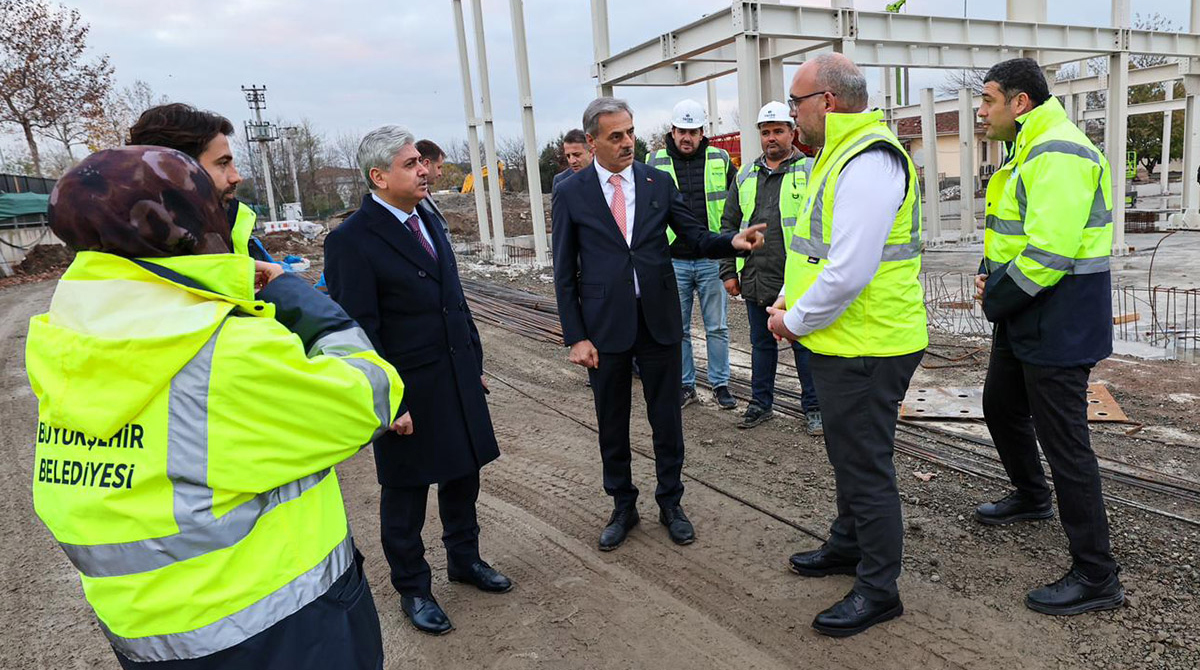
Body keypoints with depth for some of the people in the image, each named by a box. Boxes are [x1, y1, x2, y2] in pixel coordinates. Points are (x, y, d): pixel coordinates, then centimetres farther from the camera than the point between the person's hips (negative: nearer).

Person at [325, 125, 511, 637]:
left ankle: (464, 558, 43)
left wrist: (475, 362, 14)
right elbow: (358, 333, -18)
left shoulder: (429, 219, 7)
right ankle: (412, 589, 31)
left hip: (459, 382, 7)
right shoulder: (351, 241, -17)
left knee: (463, 477, 21)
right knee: (405, 496, 12)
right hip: (409, 393, -7)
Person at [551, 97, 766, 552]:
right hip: (605, 326, -1)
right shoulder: (571, 194, -2)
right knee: (612, 424, 12)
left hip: (659, 320, 1)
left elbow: (697, 237, 4)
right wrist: (576, 337, -6)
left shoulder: (658, 183, 3)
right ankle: (623, 508, 31)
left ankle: (670, 503, 30)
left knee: (667, 419, 11)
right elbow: (565, 274, -1)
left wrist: (733, 241, -18)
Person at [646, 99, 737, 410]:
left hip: (711, 260, 0)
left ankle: (720, 384, 19)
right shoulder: (654, 163, 2)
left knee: (717, 327, 6)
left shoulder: (720, 160, 3)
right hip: (673, 261, 0)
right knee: (678, 329, 9)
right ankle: (686, 385, 21)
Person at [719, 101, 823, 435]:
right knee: (761, 344, 16)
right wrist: (728, 271, 8)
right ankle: (761, 403, 29)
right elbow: (729, 224, 15)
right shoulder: (746, 175, 13)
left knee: (804, 344, 5)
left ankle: (813, 407, 19)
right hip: (755, 280, 4)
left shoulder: (810, 171, 0)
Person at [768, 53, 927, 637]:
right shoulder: (840, 154, 14)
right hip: (844, 344, 11)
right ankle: (847, 545, 43)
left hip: (865, 350, -11)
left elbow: (850, 270, -27)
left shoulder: (869, 160, -21)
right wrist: (788, 300, 9)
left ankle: (878, 590, 18)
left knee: (866, 468, 2)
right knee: (848, 455, 24)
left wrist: (795, 322, -15)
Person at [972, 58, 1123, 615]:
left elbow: (1049, 251, -29)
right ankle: (1031, 496, 49)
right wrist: (991, 276, 3)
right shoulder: (1028, 153, 15)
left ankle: (1096, 578, 6)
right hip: (1024, 319, 11)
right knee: (1001, 406, 24)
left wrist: (997, 299, -15)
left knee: (1064, 442, -6)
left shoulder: (1059, 155, -21)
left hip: (1059, 324, -11)